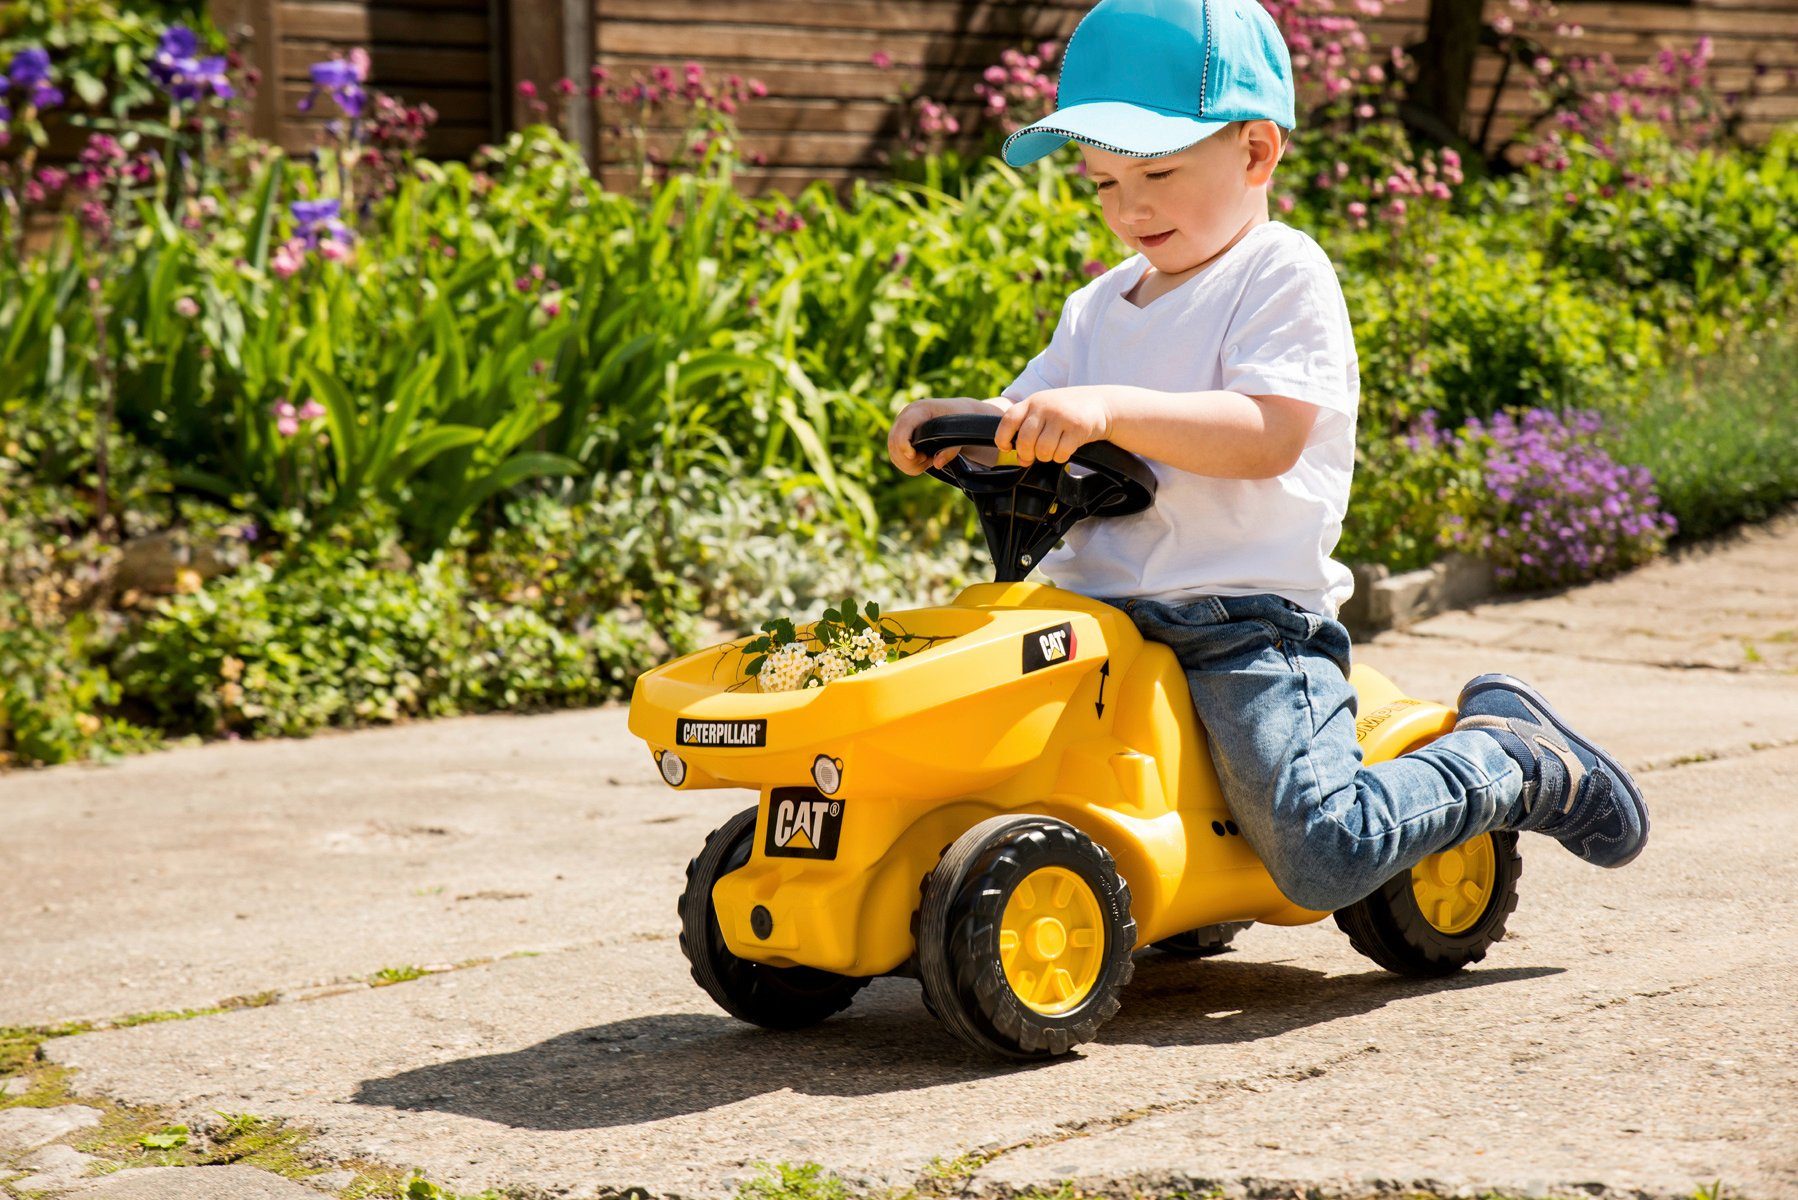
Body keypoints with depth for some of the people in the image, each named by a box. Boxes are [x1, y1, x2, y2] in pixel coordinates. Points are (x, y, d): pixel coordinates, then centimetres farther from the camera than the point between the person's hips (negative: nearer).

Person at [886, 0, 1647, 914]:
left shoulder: (1284, 275, -4)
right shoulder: (1098, 308, 19)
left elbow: (1268, 436, -19)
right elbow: (1024, 426, 16)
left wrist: (1110, 410, -30)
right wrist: (952, 426, -7)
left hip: (1250, 623, -7)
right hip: (1100, 622, 7)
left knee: (1323, 860, -21)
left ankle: (1514, 759, 10)